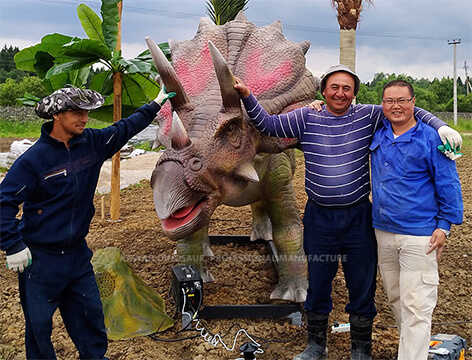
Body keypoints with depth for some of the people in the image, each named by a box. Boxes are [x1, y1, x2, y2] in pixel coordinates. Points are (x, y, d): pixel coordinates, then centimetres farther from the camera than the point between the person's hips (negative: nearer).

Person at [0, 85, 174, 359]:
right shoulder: (34, 159, -16)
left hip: (77, 252, 6)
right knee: (39, 325, 7)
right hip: (40, 258, -5)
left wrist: (158, 102, 18)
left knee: (91, 316, 17)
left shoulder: (91, 143, 0)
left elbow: (125, 129, 15)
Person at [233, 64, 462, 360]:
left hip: (358, 218, 0)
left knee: (362, 288, 9)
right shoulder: (307, 118, 1)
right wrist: (248, 97, -9)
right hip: (319, 219, 1)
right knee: (317, 287, 14)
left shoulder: (367, 116, -1)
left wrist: (440, 126, -9)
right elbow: (268, 124, 3)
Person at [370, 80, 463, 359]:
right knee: (395, 299, 18)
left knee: (416, 307, -5)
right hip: (383, 231, 7)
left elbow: (449, 185, -4)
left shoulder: (431, 138, -7)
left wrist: (444, 226, -8)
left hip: (418, 236, -6)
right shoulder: (378, 134, 8)